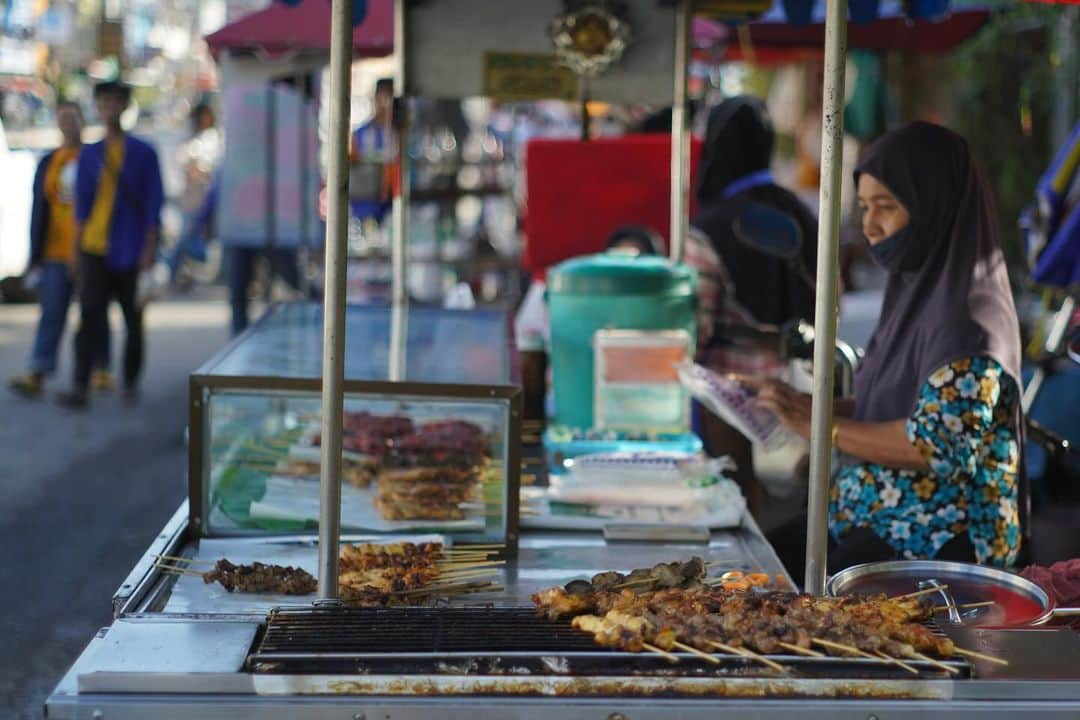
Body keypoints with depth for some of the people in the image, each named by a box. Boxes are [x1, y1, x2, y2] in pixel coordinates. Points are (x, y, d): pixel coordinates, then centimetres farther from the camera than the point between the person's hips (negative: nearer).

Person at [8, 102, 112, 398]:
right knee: (52, 312, -5)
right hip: (56, 252, 2)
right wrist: (35, 257, 4)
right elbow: (38, 212, 9)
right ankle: (37, 374, -11)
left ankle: (100, 371, 17)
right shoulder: (48, 164, 10)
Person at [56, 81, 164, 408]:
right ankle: (80, 387, -11)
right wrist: (76, 246, 5)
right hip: (94, 248, 1)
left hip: (131, 251, -1)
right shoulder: (89, 154, 9)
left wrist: (150, 249, -5)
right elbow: (81, 204, 11)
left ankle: (130, 384, 21)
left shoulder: (143, 154, 2)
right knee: (90, 316, -7)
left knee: (133, 319, 7)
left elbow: (153, 205, 0)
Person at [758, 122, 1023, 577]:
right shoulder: (918, 287, 12)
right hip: (883, 518, 8)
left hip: (940, 539, -8)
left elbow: (936, 445, -22)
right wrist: (808, 407, 3)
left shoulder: (968, 312, -16)